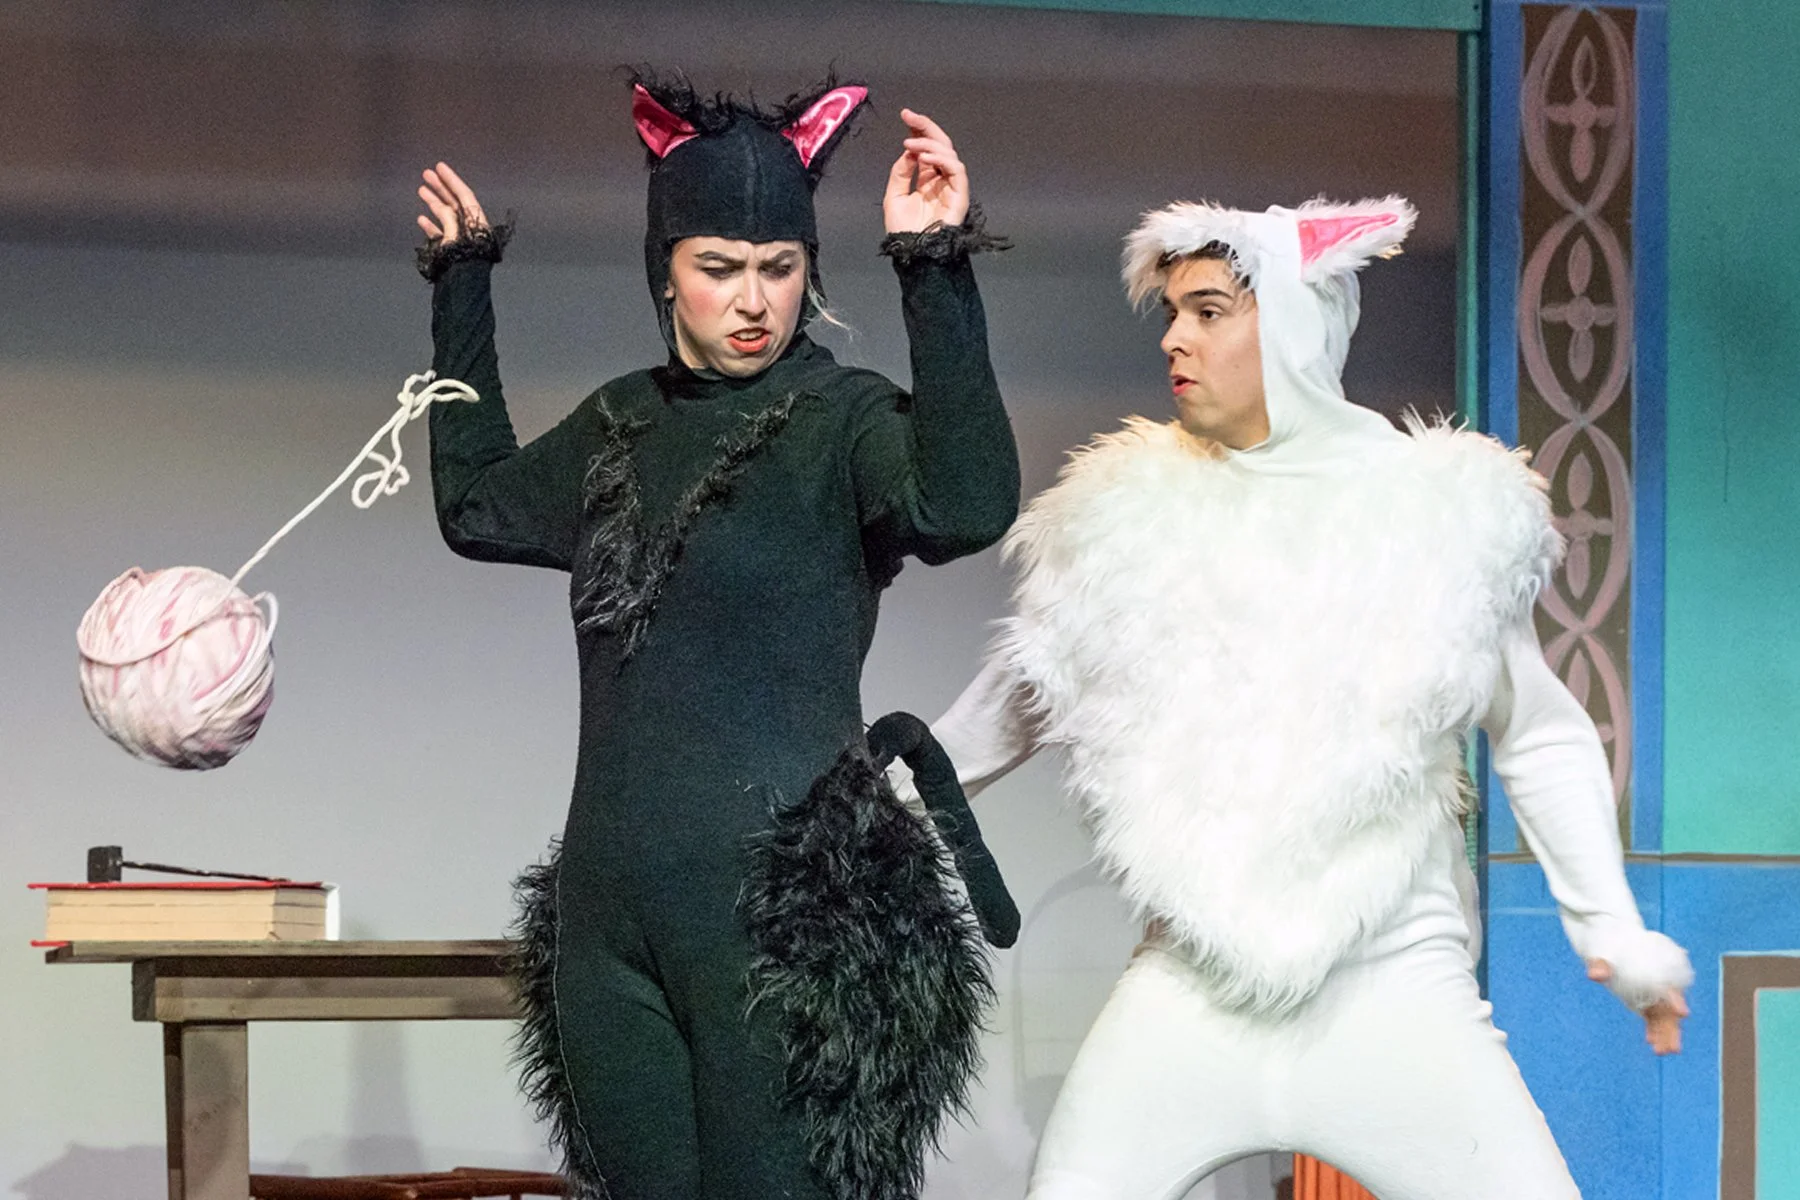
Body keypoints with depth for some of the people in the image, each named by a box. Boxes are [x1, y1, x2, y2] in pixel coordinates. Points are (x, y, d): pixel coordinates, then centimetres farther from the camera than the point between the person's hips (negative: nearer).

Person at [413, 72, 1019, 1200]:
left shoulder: (846, 421, -5)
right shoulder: (623, 424, 14)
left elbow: (965, 508, -25)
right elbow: (482, 507, 30)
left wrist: (936, 271, -27)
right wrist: (463, 283, 28)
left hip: (786, 906, -6)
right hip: (608, 905, 6)